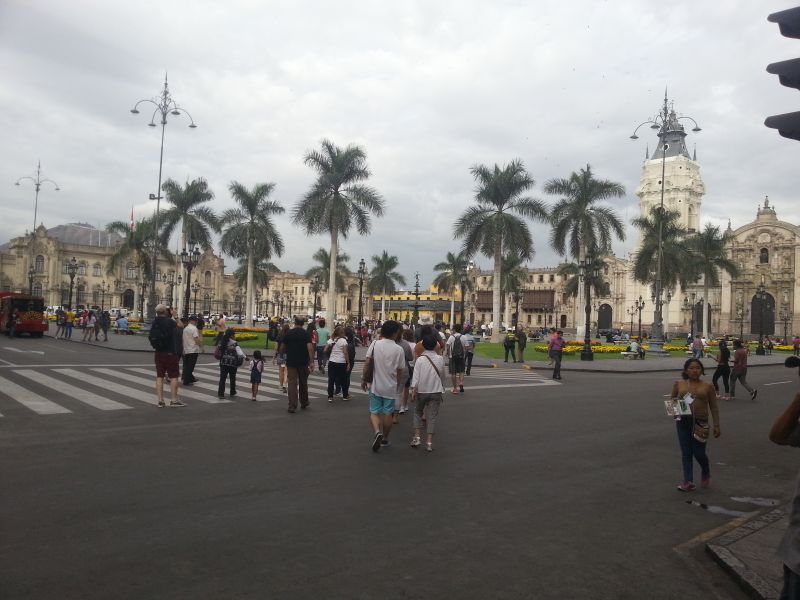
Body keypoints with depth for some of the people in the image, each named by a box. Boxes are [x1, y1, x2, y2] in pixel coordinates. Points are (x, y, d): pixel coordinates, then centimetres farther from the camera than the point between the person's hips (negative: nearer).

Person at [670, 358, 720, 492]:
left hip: (700, 423, -1)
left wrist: (716, 425, 0)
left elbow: (714, 407, 4)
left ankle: (705, 473, 33)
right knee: (686, 452, 4)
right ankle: (688, 481, 10)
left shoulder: (707, 386, 2)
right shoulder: (679, 384, 4)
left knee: (699, 453, 1)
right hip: (683, 422, 2)